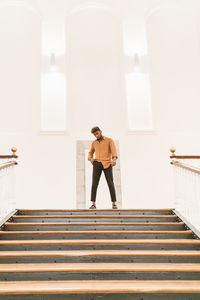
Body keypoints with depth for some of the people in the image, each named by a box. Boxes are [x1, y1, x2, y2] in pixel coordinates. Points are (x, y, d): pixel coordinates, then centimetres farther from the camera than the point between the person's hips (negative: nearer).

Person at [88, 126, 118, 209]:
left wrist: (114, 159, -28)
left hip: (107, 164, -3)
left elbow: (114, 151, -6)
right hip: (97, 164, 3)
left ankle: (114, 204, 0)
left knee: (110, 184, -9)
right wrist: (90, 159, 3)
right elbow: (90, 154, 29)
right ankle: (93, 204, -7)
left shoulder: (110, 140, 9)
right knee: (94, 184, -10)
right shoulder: (94, 143, 21)